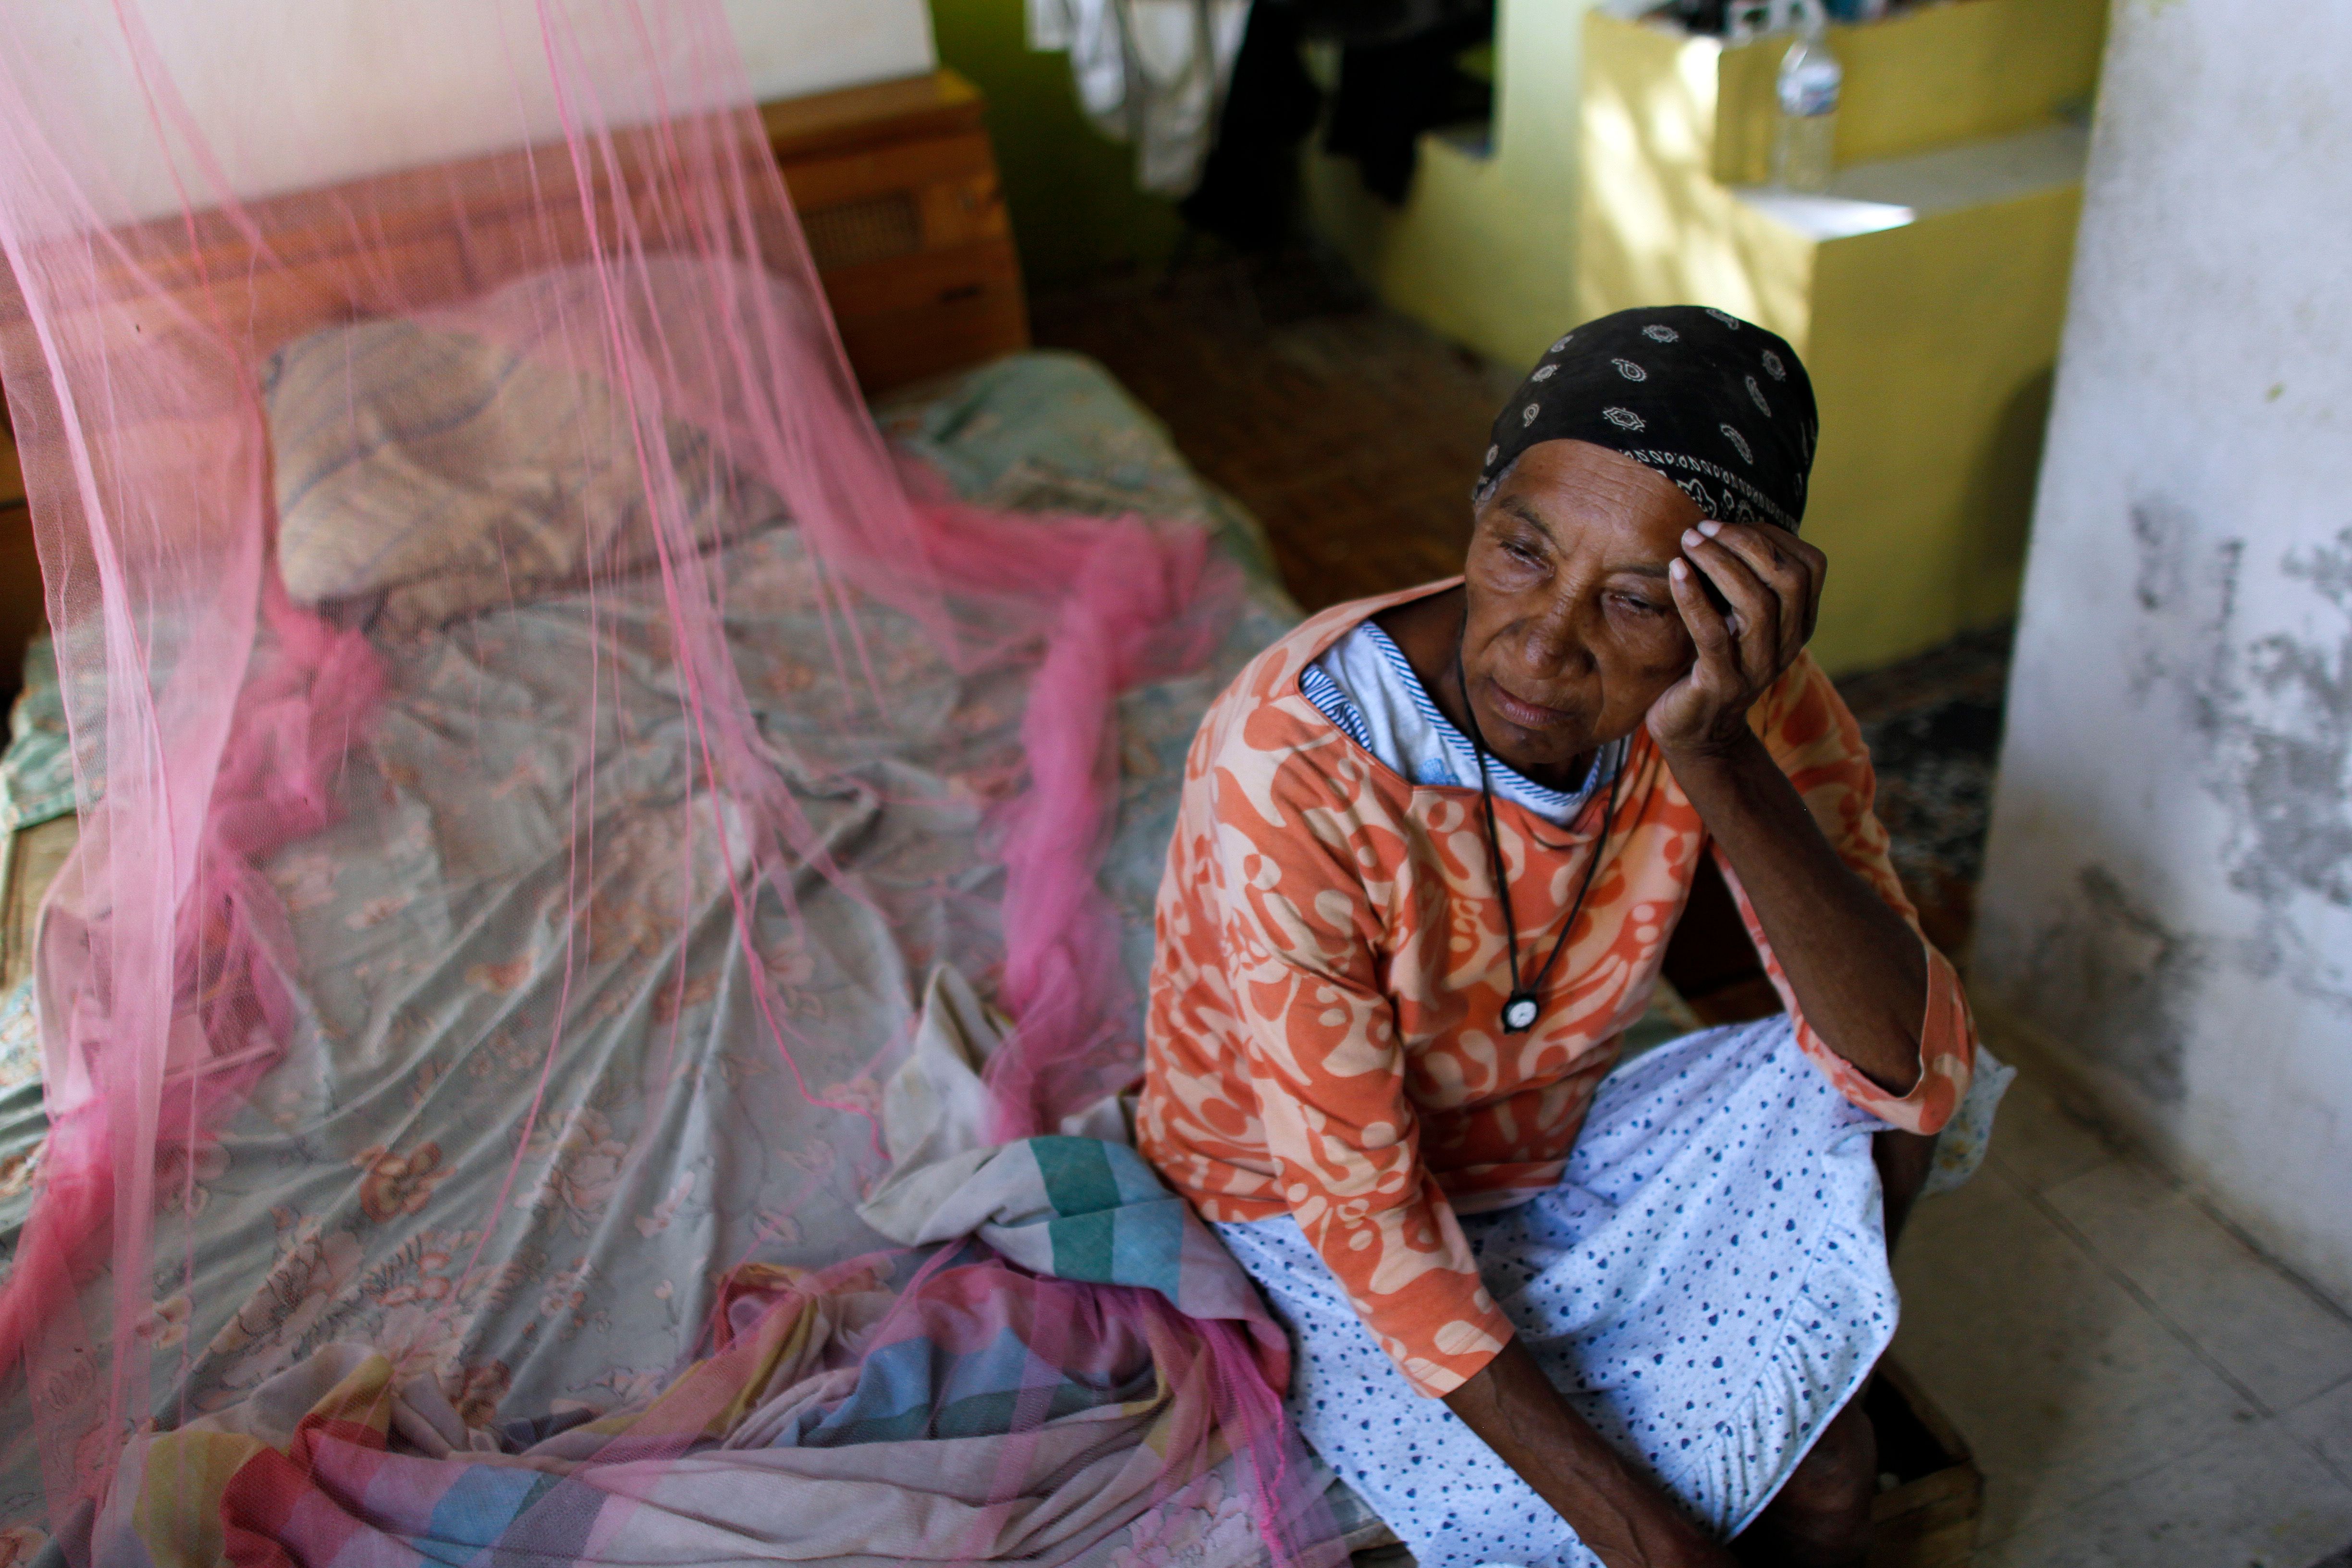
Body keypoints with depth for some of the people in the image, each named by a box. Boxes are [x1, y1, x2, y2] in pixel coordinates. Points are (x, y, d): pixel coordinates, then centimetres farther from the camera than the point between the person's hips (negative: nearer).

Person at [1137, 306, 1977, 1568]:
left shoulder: (1745, 707, -19)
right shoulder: (1290, 770, -34)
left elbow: (1919, 1073, -27)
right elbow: (1360, 1206, -26)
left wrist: (1720, 762, -41)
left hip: (1554, 1157, 4)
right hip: (1305, 1215, -4)